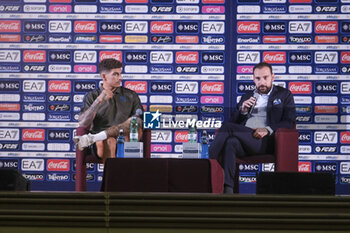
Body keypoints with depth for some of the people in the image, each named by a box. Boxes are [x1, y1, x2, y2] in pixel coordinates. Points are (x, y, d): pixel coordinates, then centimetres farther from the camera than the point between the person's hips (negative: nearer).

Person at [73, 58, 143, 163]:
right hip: (102, 141, -2)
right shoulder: (91, 96, 15)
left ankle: (91, 138, -35)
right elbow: (82, 123, 1)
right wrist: (99, 101, -9)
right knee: (109, 142, -39)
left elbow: (140, 120, 14)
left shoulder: (131, 95, 21)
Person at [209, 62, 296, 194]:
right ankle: (227, 189, -46)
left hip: (265, 140, -4)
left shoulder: (284, 95, 19)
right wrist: (243, 110, 2)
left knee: (227, 127, -30)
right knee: (230, 142, -36)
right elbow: (234, 121, 23)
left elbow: (289, 122, 5)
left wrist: (268, 130, -13)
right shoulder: (246, 97, 31)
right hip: (243, 137, 4)